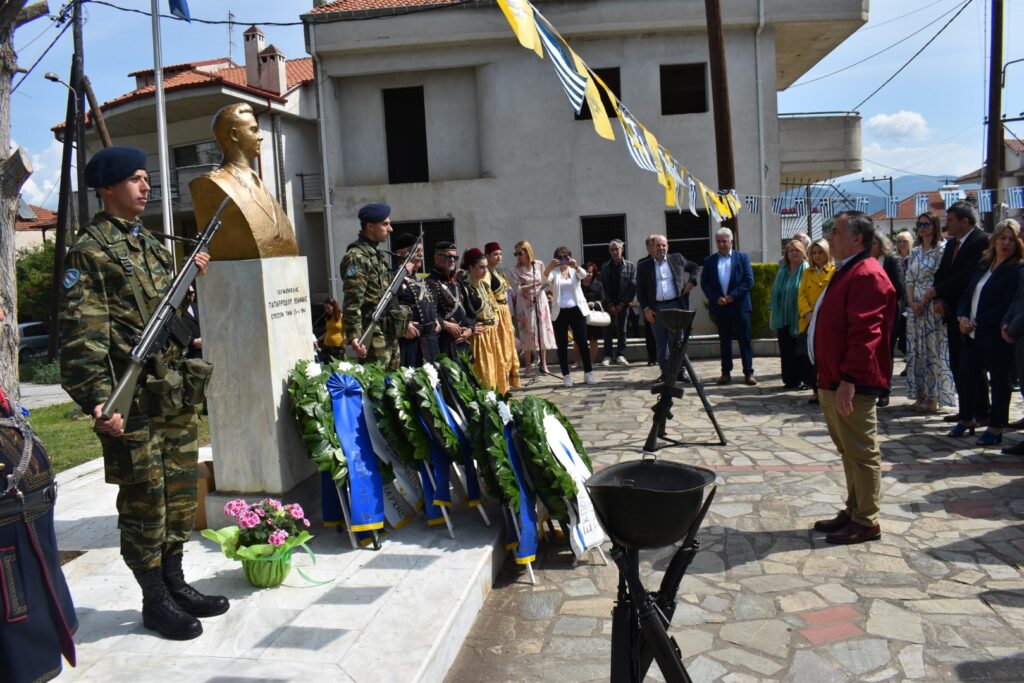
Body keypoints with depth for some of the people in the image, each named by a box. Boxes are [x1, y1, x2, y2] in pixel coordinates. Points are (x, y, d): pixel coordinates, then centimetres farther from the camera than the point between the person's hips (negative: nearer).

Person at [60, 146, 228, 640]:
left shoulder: (150, 242, 16)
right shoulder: (89, 249, -9)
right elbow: (83, 333, -17)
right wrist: (97, 399, -24)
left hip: (176, 390, 8)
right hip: (133, 399, -8)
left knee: (181, 488, 14)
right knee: (144, 497, 3)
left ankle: (175, 582, 30)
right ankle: (155, 601, 17)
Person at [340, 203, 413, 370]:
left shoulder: (378, 255, 18)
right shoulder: (356, 257, -12)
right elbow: (352, 302, -21)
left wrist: (404, 322, 26)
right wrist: (353, 336, -28)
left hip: (390, 334, 9)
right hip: (372, 336, -9)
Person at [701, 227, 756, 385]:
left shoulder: (742, 257, 4)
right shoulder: (709, 261, 9)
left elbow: (749, 281, -4)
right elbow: (704, 283, 4)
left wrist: (732, 296, -12)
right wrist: (716, 298, -10)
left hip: (740, 305, -2)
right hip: (720, 307, 2)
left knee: (744, 340, 0)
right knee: (724, 341, 7)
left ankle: (748, 372, 5)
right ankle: (726, 372, 13)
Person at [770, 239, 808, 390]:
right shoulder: (782, 272, 12)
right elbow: (775, 293, 13)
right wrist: (775, 316, 7)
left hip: (799, 319, -5)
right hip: (783, 319, 5)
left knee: (799, 350, 1)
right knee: (786, 350, 6)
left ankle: (801, 379, 11)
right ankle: (790, 379, 14)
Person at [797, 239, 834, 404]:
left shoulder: (835, 271, 2)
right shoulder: (807, 273, 16)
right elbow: (801, 295, 8)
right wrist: (807, 313, -9)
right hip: (809, 322, 4)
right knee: (810, 358, 1)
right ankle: (816, 390, 12)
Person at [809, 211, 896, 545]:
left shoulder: (867, 276, -16)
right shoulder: (847, 272, 17)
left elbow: (864, 333, -24)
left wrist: (848, 379, -26)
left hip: (851, 384, -11)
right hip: (833, 380, 11)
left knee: (860, 452, -1)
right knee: (849, 450, 17)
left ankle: (865, 522, 8)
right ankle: (854, 511, 27)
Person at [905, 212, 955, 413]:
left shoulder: (940, 250, -5)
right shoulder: (915, 252, 13)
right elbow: (909, 280, 11)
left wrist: (923, 303, -14)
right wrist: (912, 302, -3)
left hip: (932, 305, -6)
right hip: (915, 306, 6)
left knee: (932, 350, -4)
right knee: (916, 350, 6)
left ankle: (933, 398, 1)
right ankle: (920, 395, 13)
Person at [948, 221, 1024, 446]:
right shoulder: (982, 265, 13)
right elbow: (968, 294, 14)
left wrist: (977, 322, -16)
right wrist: (962, 316, -4)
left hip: (996, 335, -7)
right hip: (973, 335, 7)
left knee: (998, 380, 5)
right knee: (966, 376, 11)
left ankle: (996, 427, 15)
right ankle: (967, 419, 28)